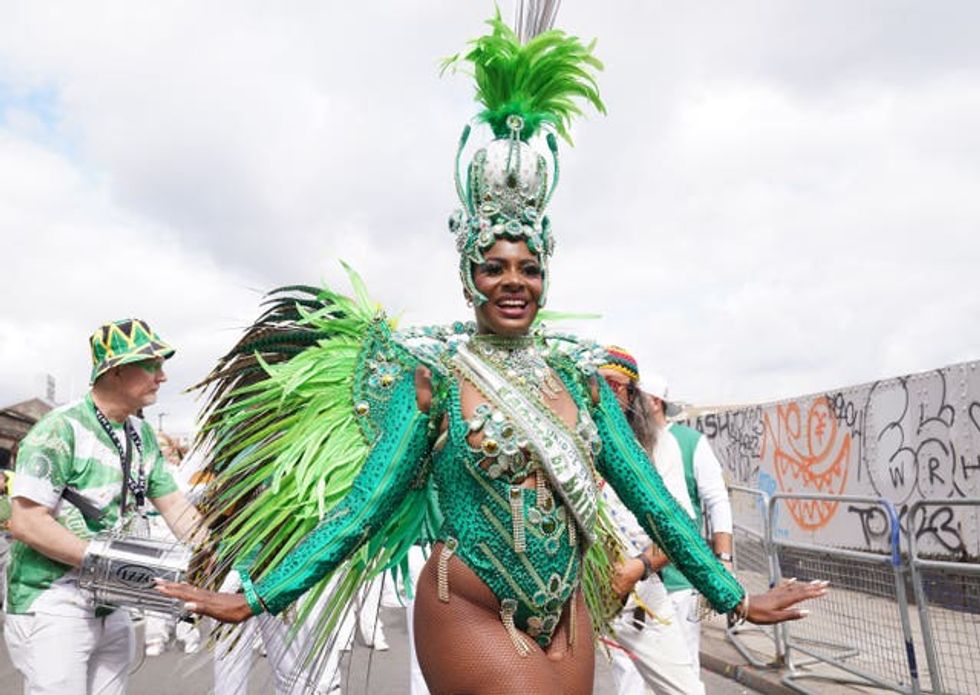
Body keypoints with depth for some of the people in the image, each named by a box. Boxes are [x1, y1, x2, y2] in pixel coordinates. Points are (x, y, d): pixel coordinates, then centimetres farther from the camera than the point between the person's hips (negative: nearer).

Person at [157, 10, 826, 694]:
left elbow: (647, 492, 5)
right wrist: (256, 598, -12)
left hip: (567, 616, 5)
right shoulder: (432, 373, -8)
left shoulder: (577, 371, 3)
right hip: (470, 613, -4)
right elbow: (366, 502, -8)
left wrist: (734, 597, 7)